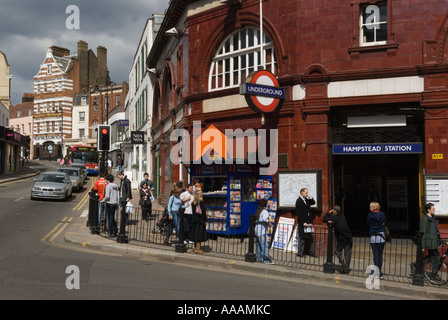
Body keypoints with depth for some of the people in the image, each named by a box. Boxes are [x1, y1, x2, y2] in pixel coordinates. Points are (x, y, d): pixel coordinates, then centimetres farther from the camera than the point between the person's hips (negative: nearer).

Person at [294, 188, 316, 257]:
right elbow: (298, 213, -17)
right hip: (302, 223, -8)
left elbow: (313, 202, 21)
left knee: (310, 238, 10)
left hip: (309, 222, 8)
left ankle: (311, 252, 16)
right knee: (301, 238, 0)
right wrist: (303, 222, -20)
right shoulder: (298, 201, -12)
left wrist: (310, 197, 4)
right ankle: (300, 252, 9)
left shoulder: (306, 200, 11)